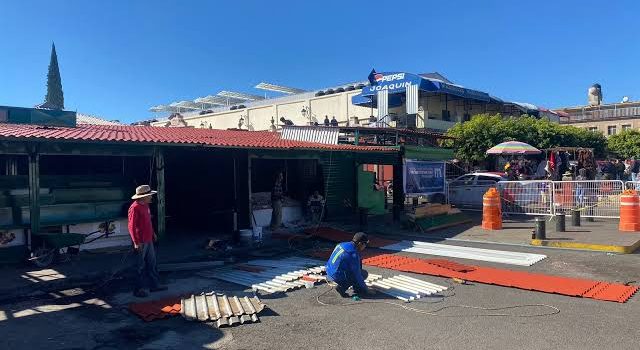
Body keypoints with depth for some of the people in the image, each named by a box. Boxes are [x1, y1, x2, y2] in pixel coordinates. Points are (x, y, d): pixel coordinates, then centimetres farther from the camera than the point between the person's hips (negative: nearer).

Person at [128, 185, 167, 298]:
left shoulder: (145, 205, 9)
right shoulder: (135, 208, -19)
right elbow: (131, 226, -20)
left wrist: (153, 233, 26)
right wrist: (136, 242, -23)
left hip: (148, 240, 9)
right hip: (140, 243, -9)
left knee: (152, 263, 16)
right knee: (140, 267, 2)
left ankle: (154, 285, 27)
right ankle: (138, 289, 14)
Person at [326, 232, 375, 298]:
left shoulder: (342, 244, 4)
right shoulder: (353, 254, -21)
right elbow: (357, 275, -15)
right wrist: (366, 290, -1)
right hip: (338, 277, -9)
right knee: (364, 274, 2)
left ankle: (356, 288, 20)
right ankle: (342, 287, -2)